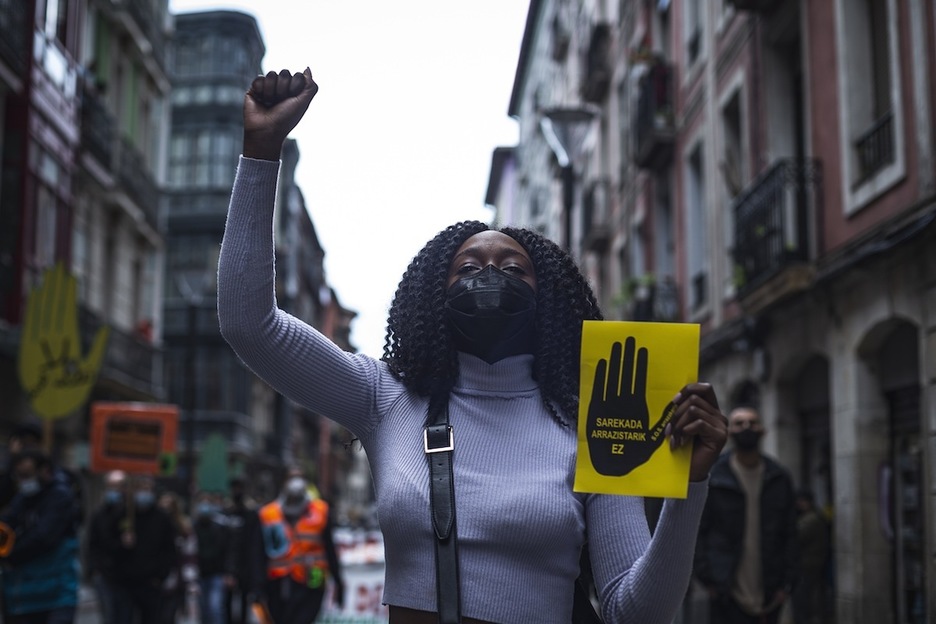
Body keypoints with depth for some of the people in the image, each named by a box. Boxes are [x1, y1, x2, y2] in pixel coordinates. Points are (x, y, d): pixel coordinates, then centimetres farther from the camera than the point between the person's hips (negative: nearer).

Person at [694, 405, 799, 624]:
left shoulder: (780, 479, 8)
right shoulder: (712, 478, -2)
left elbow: (789, 535, 8)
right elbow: (699, 531, -4)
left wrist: (787, 583, 0)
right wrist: (708, 579, -11)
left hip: (769, 596, 4)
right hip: (727, 596, -4)